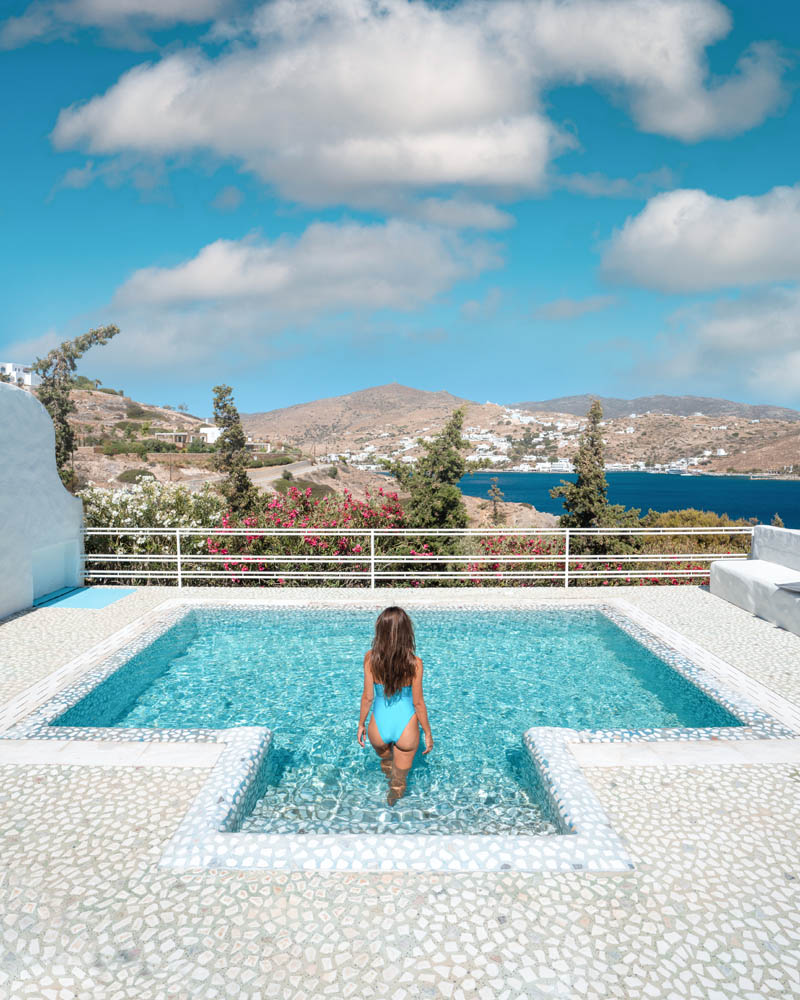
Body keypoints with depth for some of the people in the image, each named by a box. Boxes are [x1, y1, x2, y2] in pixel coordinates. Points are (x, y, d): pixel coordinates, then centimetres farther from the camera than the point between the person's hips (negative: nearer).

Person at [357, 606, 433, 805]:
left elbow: (368, 697, -8)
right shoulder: (414, 663, -19)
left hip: (379, 726, 4)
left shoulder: (370, 658, -16)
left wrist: (361, 724, 9)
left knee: (386, 762, 37)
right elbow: (418, 703, -11)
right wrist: (428, 733, 4)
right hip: (406, 727, -4)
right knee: (400, 779, 22)